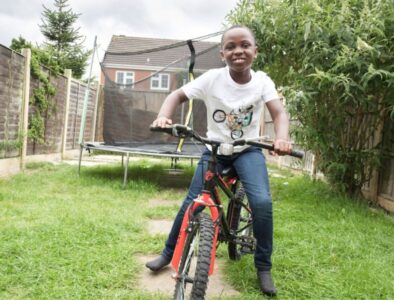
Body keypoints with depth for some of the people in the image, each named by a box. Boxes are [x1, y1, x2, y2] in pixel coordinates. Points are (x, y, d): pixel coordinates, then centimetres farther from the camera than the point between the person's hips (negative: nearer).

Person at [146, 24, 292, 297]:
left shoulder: (262, 81, -12)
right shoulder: (212, 78, -14)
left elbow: (279, 113, -20)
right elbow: (178, 95, -10)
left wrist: (282, 137, -43)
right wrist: (164, 116, -32)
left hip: (248, 151, 0)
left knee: (262, 202, -20)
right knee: (192, 202, -3)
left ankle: (263, 267, 2)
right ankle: (169, 253, 22)